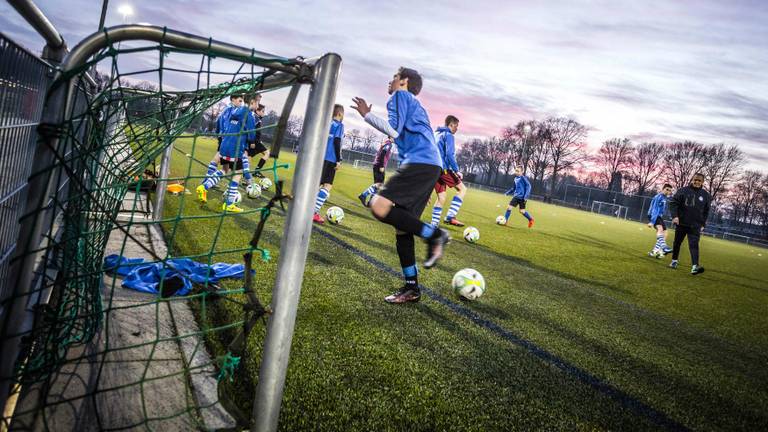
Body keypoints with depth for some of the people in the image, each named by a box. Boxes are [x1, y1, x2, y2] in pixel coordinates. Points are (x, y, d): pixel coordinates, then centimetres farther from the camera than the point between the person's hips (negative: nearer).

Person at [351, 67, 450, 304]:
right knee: (401, 226, 7)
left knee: (379, 207, -23)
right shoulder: (414, 104, 32)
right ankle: (411, 287, 9)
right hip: (430, 166, 10)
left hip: (419, 163, -10)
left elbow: (393, 130, -8)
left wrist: (366, 114, 2)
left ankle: (434, 234, -17)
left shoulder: (401, 95, 5)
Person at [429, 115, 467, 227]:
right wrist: (456, 171, -16)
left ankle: (433, 225, 5)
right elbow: (449, 154, -16)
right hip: (443, 168, -8)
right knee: (462, 189, -1)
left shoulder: (437, 134, 22)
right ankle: (450, 216, -13)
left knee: (441, 198, 11)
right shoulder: (448, 135, -5)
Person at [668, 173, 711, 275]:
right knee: (677, 243, 13)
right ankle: (674, 261, 31)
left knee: (694, 245, -13)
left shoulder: (705, 195, 5)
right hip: (681, 223, 0)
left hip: (695, 225, 0)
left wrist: (703, 224, 9)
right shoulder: (683, 191, -3)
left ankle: (695, 266, -23)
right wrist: (674, 216, -18)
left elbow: (706, 211, 13)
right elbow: (673, 203, -5)